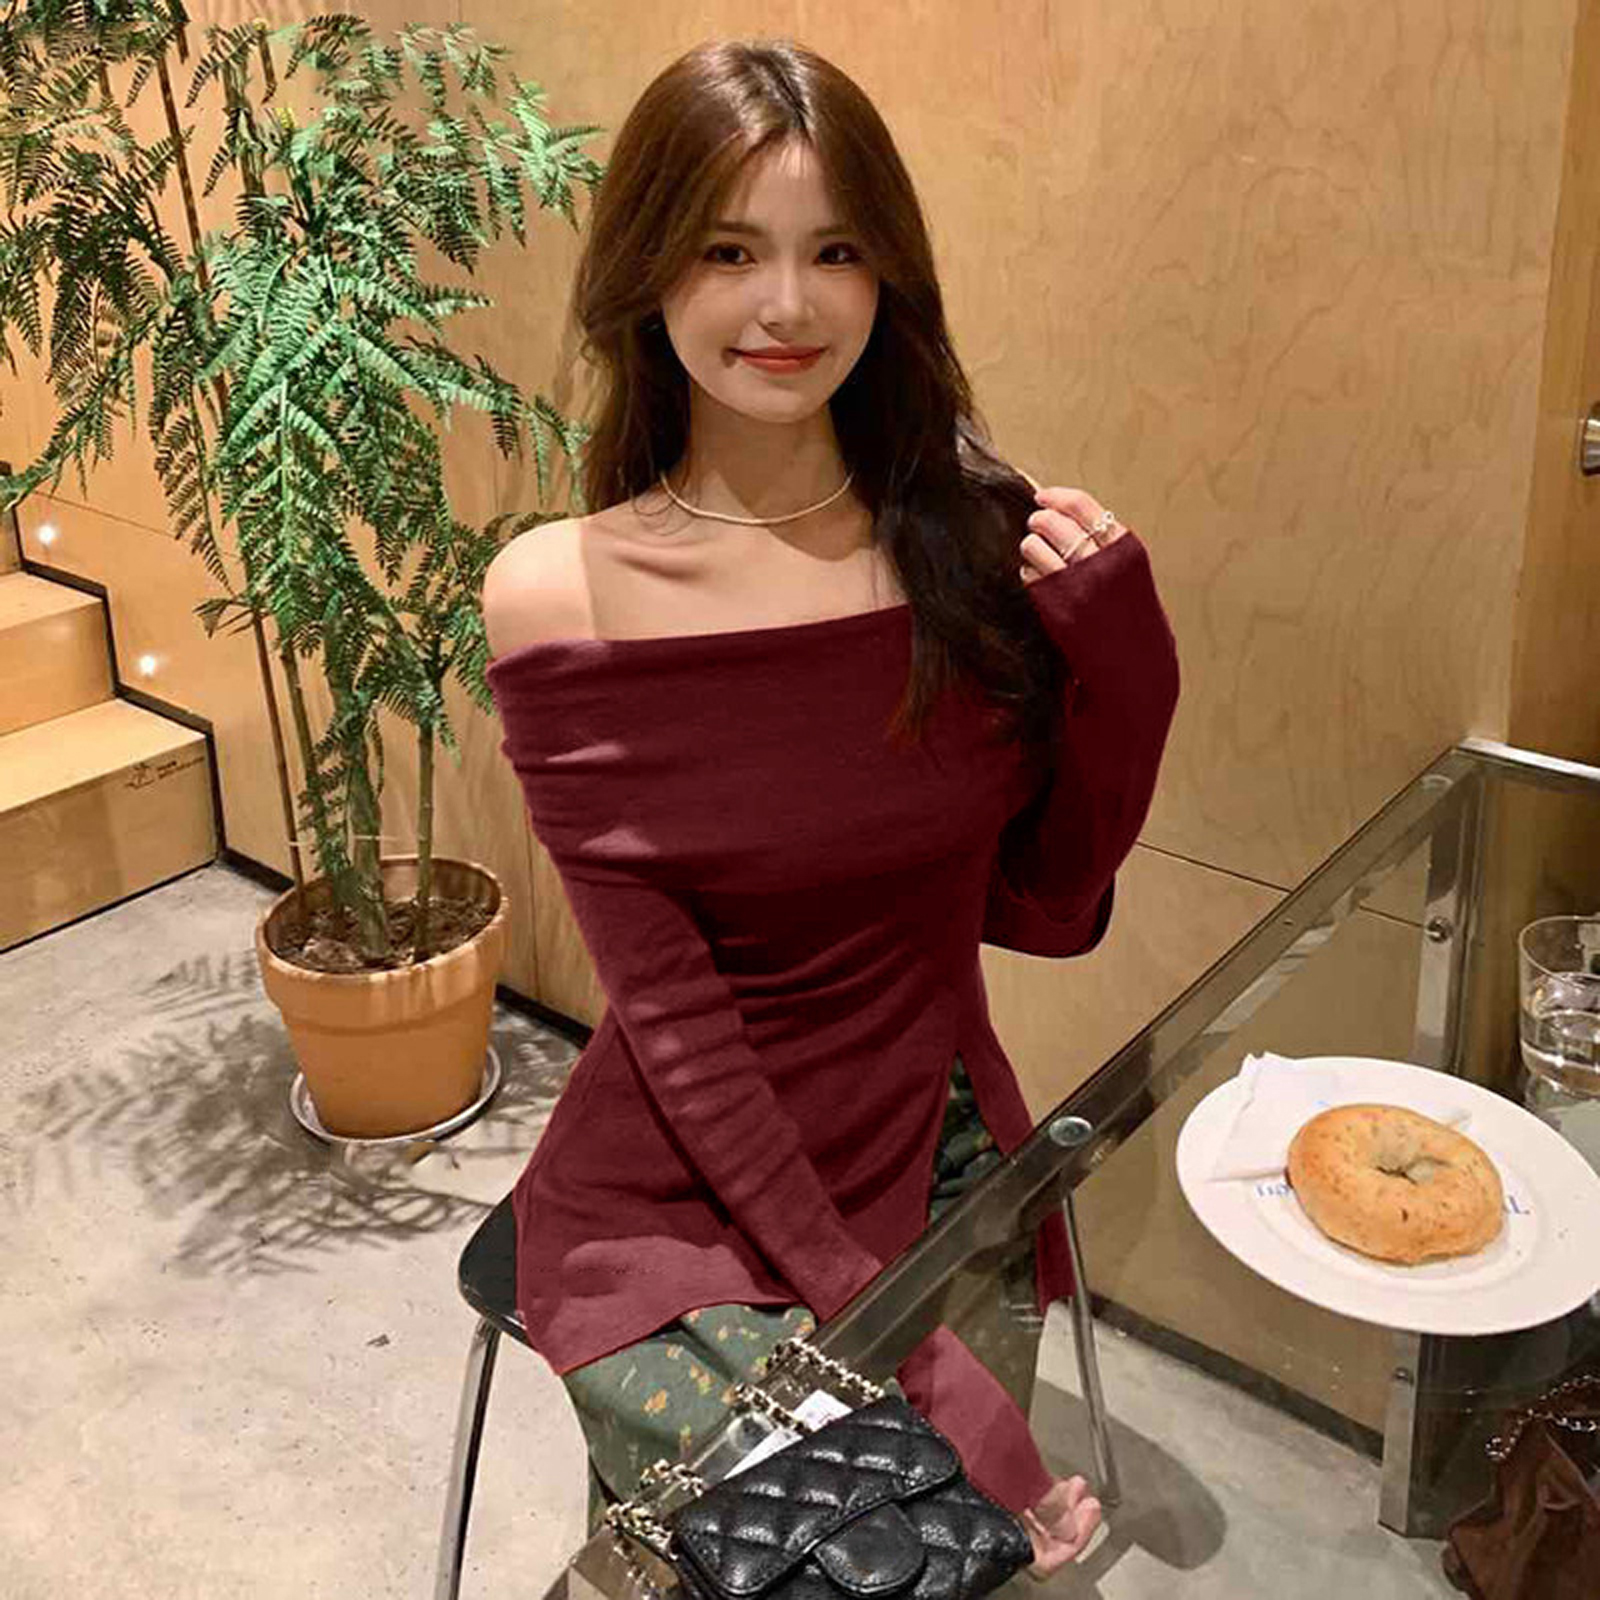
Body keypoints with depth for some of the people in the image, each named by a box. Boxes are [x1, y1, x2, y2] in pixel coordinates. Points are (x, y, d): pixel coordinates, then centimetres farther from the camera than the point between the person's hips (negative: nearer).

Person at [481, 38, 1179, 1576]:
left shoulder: (979, 539, -8)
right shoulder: (558, 595, -16)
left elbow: (1048, 909, 1)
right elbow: (674, 1017, -15)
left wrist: (1121, 667, -16)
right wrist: (910, 1354, -19)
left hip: (944, 1155, 3)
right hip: (683, 1207, -2)